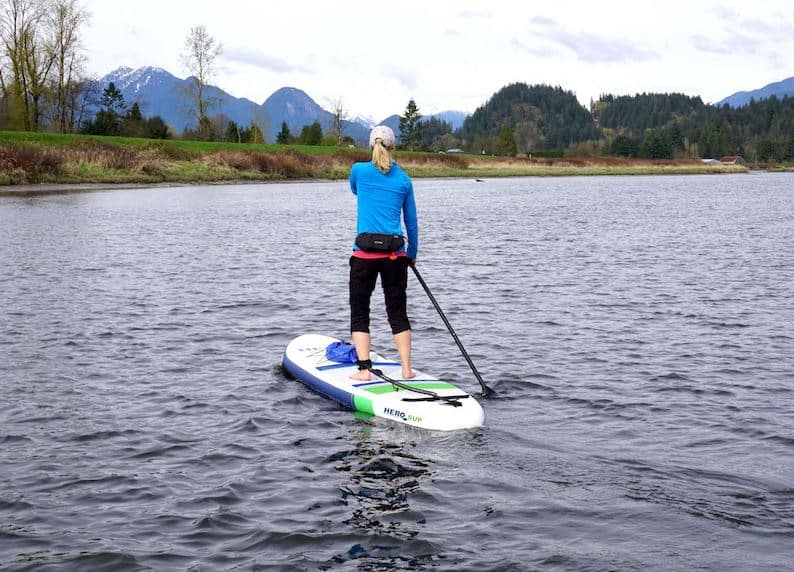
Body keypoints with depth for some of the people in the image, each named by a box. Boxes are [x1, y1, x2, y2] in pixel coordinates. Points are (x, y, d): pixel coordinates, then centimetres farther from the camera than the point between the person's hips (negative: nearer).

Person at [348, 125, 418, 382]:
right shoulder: (404, 180, 4)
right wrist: (412, 253, 24)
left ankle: (364, 369, -1)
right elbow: (412, 222, 11)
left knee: (359, 313, 7)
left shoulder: (359, 170, 0)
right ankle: (407, 369, 11)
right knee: (398, 313, 12)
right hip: (395, 254, 2)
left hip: (364, 253, -2)